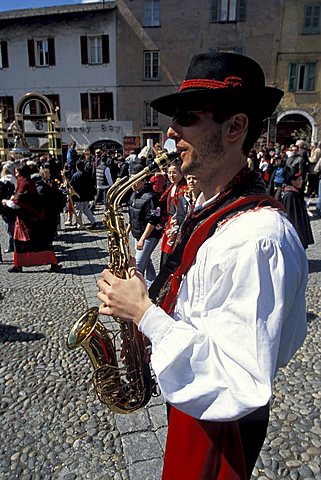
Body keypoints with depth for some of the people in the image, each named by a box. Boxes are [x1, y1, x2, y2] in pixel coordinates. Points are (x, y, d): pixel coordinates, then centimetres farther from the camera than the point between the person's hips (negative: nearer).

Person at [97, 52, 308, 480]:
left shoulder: (257, 236, -33)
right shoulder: (212, 208, 0)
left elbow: (242, 387, -33)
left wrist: (145, 313, -29)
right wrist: (144, 300, -3)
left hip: (221, 427, -8)